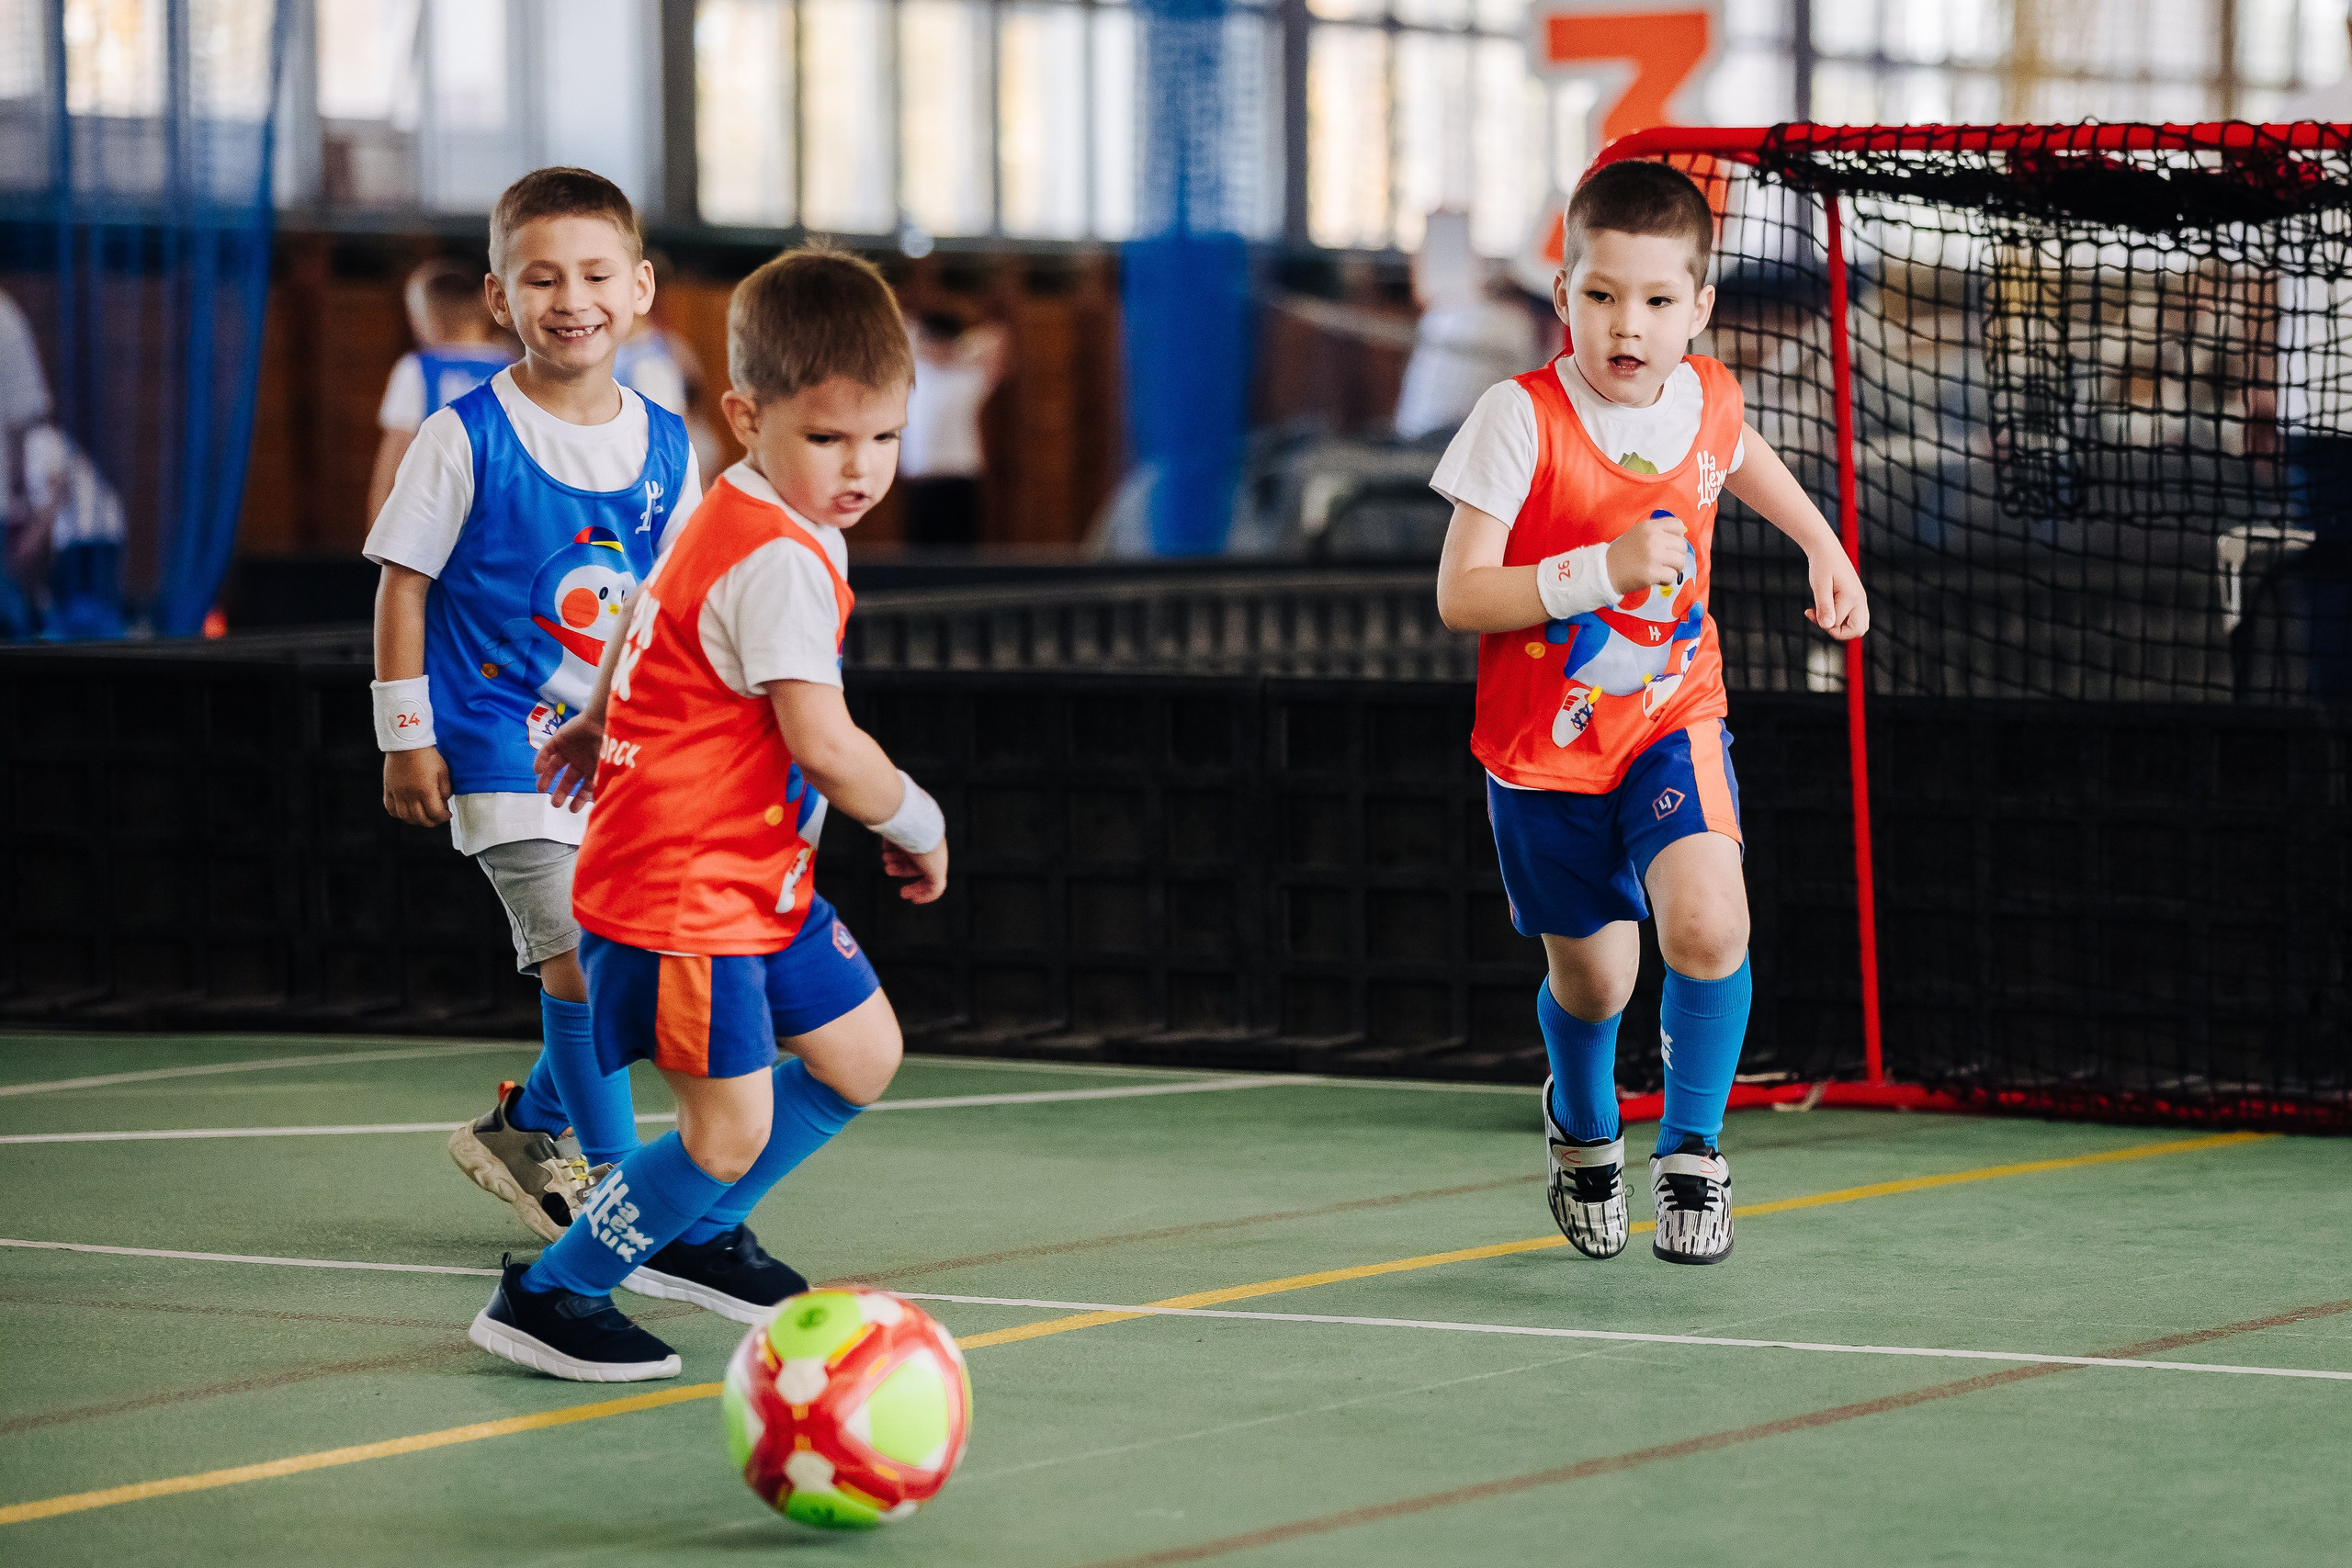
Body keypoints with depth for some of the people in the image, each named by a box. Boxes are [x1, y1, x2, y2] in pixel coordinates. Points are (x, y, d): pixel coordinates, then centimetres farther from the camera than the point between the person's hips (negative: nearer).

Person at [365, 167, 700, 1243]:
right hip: (506, 742, -6)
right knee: (581, 948, -15)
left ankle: (527, 1131, 29)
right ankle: (609, 1176, -2)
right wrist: (406, 737, -7)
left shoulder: (665, 449, 4)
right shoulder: (466, 439, -10)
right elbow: (404, 583, -5)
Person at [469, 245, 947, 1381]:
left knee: (863, 1054, 18)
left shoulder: (732, 520, 9)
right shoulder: (782, 561, -23)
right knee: (732, 1130, -10)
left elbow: (648, 608, 28)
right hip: (682, 891, -10)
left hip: (757, 882, 11)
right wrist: (917, 824, -13)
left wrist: (597, 723, 44)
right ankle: (549, 1296, 6)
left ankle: (695, 1233, 34)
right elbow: (822, 743, -30)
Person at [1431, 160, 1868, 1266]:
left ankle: (1692, 1150, -4)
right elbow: (1459, 596, -22)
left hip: (1673, 724, 2)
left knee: (1708, 926, -24)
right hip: (1543, 745, -2)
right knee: (1591, 980, 12)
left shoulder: (1708, 400, -6)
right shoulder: (1521, 419, -19)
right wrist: (1601, 570, -31)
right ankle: (1583, 1132, 46)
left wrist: (1823, 548, 16)